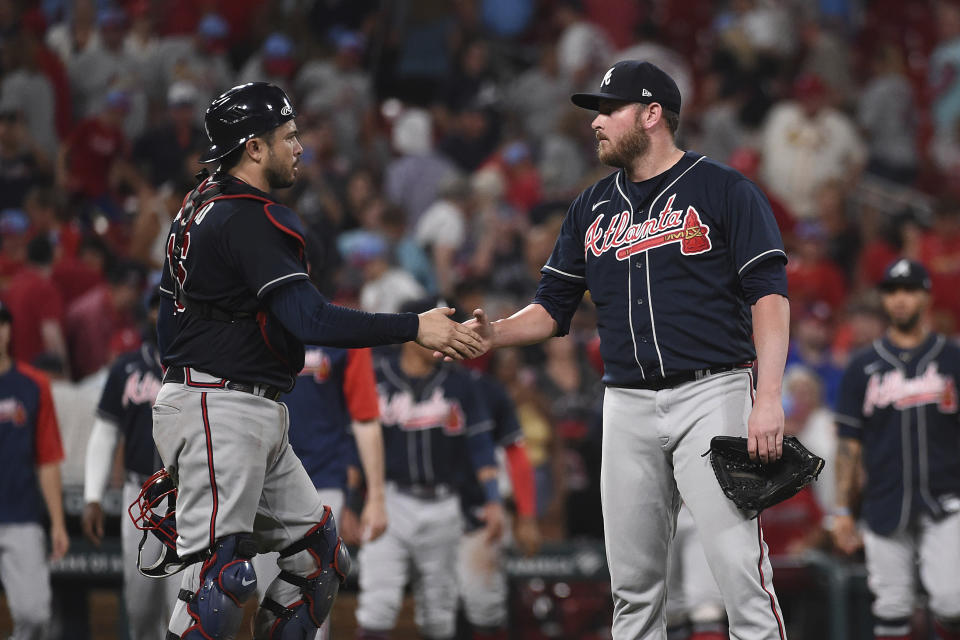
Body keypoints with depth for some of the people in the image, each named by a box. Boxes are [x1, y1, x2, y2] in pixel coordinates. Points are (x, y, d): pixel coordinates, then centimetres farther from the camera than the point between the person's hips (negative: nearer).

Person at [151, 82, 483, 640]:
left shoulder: (199, 209, 17)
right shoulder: (251, 219, -15)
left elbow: (169, 319, 22)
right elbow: (309, 320, -24)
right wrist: (416, 328, -20)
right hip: (218, 410, -11)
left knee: (319, 554, 11)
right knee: (224, 572, -18)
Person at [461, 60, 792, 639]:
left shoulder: (724, 190, -1)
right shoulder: (592, 209, 16)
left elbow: (769, 293, -7)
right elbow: (553, 309, 18)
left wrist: (769, 397, -17)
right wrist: (494, 334, -4)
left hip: (711, 396, -6)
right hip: (629, 408, 6)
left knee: (739, 567, -15)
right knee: (633, 584, 6)